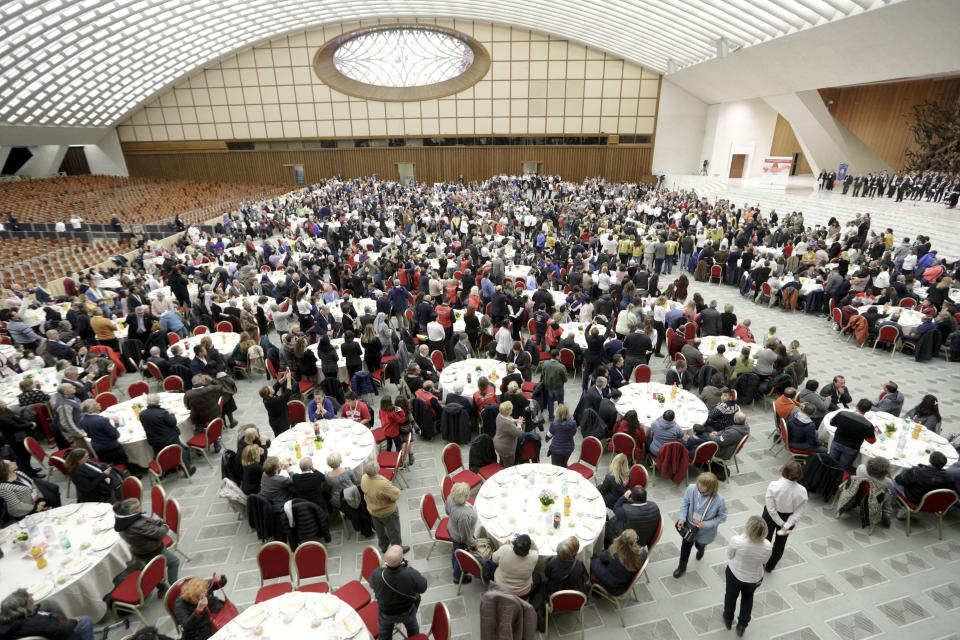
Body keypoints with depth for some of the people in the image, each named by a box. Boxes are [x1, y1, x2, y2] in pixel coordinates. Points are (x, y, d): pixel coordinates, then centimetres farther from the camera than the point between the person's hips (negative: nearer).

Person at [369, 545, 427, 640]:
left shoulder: (376, 574, -38)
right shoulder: (411, 575, -43)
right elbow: (423, 587, -20)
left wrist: (385, 567, -10)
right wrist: (410, 568, -13)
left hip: (385, 613, 1)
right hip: (407, 612, 0)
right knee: (412, 627, 34)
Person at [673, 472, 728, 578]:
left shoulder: (719, 500, -34)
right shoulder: (691, 489, -28)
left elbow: (722, 517, -17)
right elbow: (685, 502, -10)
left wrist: (707, 524, -25)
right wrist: (682, 518, -16)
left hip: (705, 532, -1)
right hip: (689, 526, 1)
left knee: (699, 545, 29)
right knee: (686, 546, 19)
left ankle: (701, 549, 69)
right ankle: (682, 567, 47)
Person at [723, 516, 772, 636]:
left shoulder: (736, 540, -37)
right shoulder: (767, 546, -29)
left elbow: (729, 556, -16)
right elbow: (763, 561, -9)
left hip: (734, 574, -1)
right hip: (754, 578, 1)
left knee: (731, 595, 28)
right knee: (748, 597, 34)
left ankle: (728, 619, 52)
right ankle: (742, 625, 41)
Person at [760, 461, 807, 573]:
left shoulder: (773, 486, -32)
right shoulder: (802, 491, -25)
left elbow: (770, 509, -25)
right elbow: (799, 513, -20)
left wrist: (781, 523, -12)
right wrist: (787, 526, -16)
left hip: (770, 517, -2)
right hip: (788, 519, 2)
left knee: (766, 538, 25)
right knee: (780, 543, 26)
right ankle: (770, 566, 47)